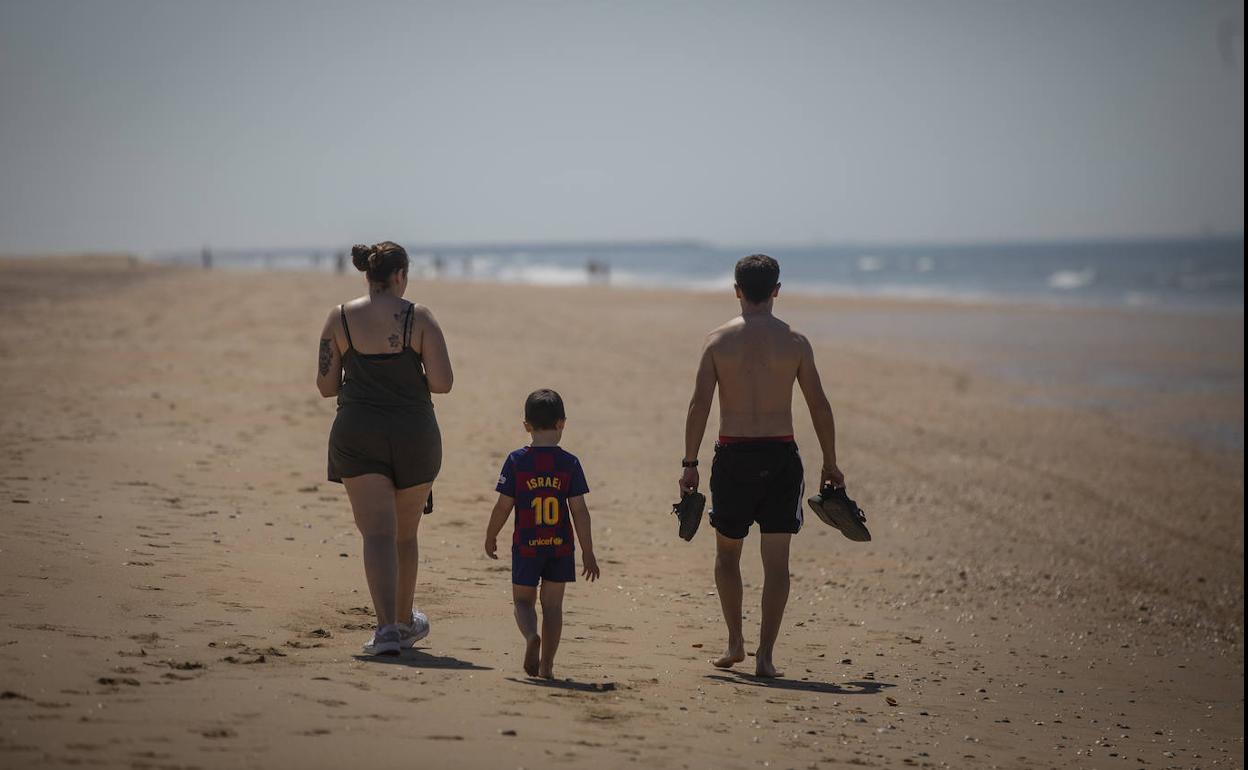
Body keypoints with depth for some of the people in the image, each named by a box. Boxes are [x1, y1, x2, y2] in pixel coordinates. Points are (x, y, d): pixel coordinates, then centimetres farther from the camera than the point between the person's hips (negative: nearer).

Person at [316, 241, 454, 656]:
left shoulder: (340, 318, 0)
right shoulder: (419, 318, -5)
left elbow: (326, 385, 2)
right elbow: (442, 383, -10)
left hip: (357, 435, 0)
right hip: (414, 434, 0)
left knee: (378, 533, -4)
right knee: (405, 532, 18)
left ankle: (387, 628, -20)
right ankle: (404, 621, 33)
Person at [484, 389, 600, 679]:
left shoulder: (516, 461, -7)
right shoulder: (570, 463, -6)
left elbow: (503, 506, -5)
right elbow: (579, 511, -6)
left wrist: (490, 537, 11)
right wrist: (587, 552, 0)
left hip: (526, 546, -1)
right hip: (561, 546, 1)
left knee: (523, 600, 12)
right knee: (552, 604, 10)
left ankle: (531, 635, -18)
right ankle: (546, 664, 8)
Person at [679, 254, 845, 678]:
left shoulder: (718, 340, -1)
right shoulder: (795, 342, 0)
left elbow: (699, 404, -6)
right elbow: (819, 405, 2)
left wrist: (689, 463, -1)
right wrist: (830, 464, 10)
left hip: (733, 455, 0)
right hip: (780, 455, 0)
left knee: (727, 551, 19)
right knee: (776, 560, 4)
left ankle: (735, 643, 19)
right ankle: (764, 655, 0)